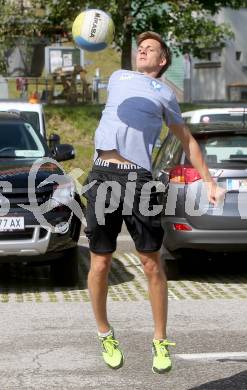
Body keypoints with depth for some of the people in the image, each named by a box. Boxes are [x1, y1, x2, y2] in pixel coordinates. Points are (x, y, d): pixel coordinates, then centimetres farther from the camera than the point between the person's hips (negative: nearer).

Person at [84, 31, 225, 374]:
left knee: (152, 264, -2)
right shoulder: (118, 78, 22)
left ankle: (160, 342, 9)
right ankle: (105, 335, 20)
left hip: (139, 178, -2)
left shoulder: (164, 93, 14)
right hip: (104, 174, 2)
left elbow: (187, 140, 20)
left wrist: (208, 181, 14)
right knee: (100, 263, 2)